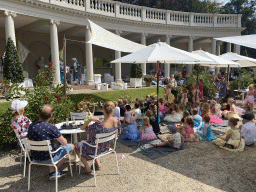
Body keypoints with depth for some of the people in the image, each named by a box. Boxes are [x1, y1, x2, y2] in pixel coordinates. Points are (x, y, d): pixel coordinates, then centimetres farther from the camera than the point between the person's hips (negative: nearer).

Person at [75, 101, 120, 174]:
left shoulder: (99, 125, -38)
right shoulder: (116, 120, -21)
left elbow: (82, 128, -25)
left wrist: (90, 119, -38)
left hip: (96, 149, -6)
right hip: (106, 147, 7)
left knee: (77, 146, 20)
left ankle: (87, 168, 21)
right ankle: (97, 163, 32)